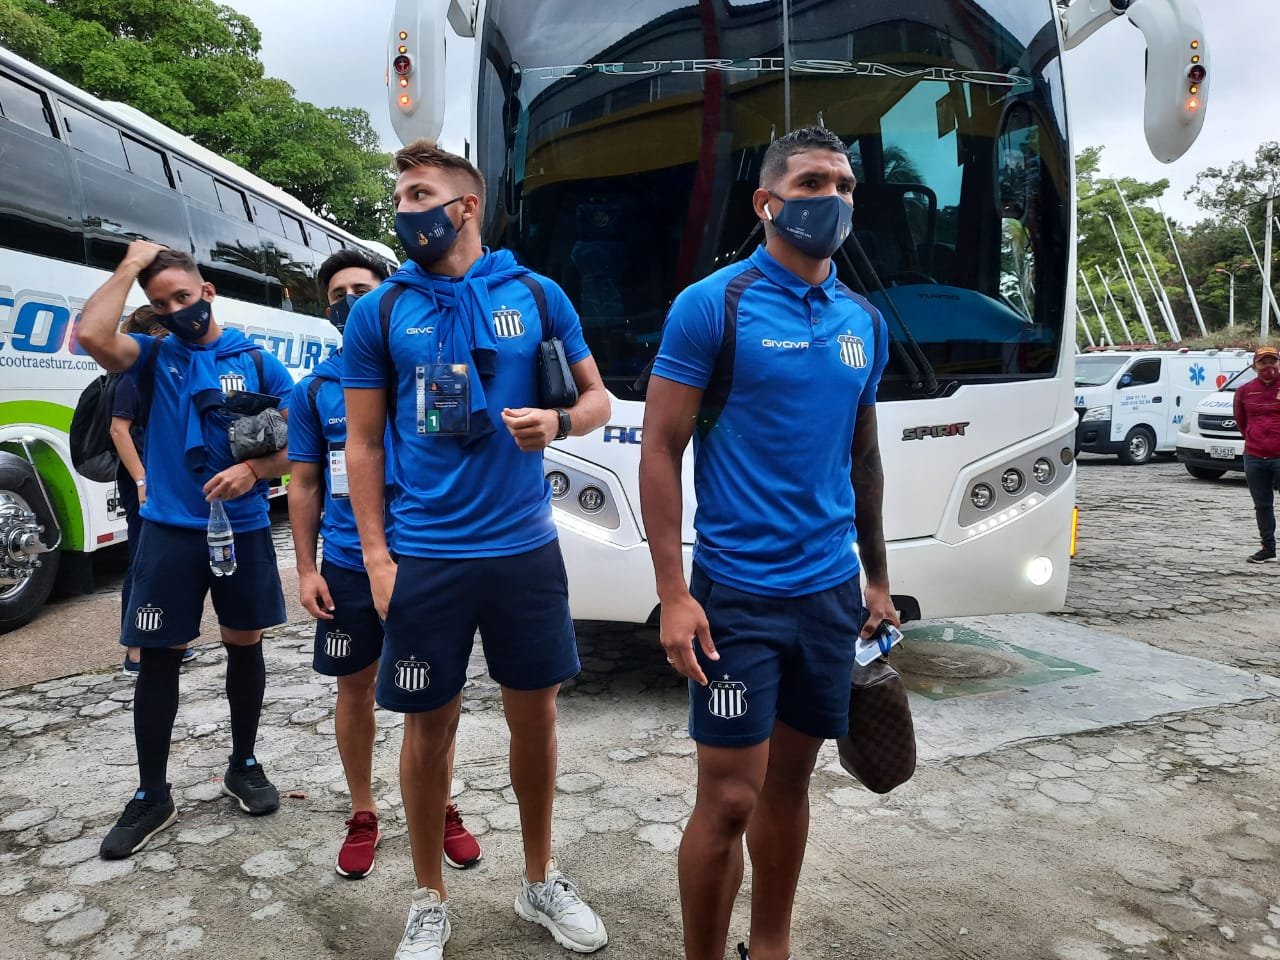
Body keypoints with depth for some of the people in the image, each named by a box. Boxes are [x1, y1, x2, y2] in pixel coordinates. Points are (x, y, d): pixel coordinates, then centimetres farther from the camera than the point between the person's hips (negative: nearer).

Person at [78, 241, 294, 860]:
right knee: (157, 656, 3)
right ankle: (152, 796, 16)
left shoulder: (257, 361, 3)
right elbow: (92, 335, -17)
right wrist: (131, 264, -7)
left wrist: (254, 470, -18)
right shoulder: (156, 356, 4)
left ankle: (243, 765, 29)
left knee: (244, 644, 10)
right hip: (169, 529, 0)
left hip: (242, 527, 0)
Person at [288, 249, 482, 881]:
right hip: (347, 564, 2)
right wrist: (306, 569, 0)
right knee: (356, 688, 12)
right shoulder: (314, 389, 5)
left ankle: (441, 810, 27)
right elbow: (304, 485, 8)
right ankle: (363, 817, 29)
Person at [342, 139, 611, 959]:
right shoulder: (380, 311, 2)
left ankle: (541, 881, 34)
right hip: (425, 556, -1)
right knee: (430, 727, 8)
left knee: (535, 714, 12)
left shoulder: (536, 294, 3)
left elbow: (597, 399, 8)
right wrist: (376, 556, -4)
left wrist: (557, 421, -15)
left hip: (525, 548, 1)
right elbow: (363, 443, 4)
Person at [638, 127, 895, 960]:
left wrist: (877, 577, 17)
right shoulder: (713, 304, -8)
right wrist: (674, 595, -15)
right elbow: (660, 450, -10)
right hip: (738, 592, -5)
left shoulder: (864, 322, 9)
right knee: (729, 798, 0)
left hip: (832, 590, 6)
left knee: (791, 783, 16)